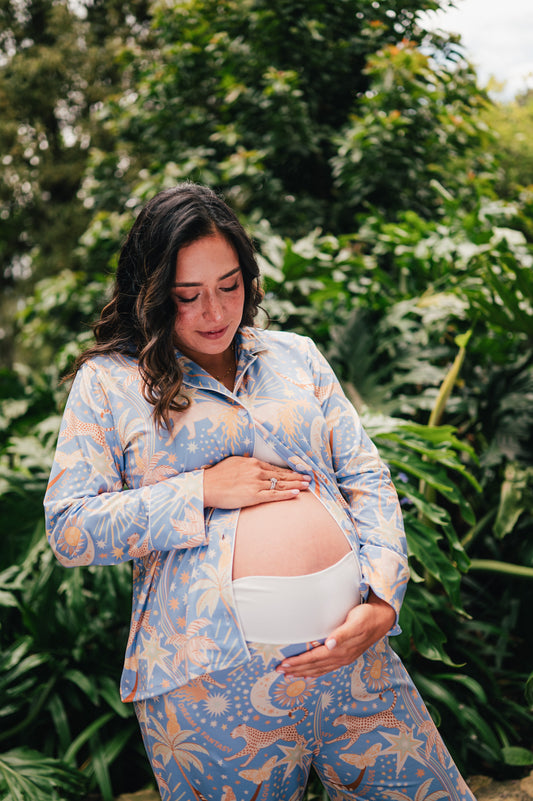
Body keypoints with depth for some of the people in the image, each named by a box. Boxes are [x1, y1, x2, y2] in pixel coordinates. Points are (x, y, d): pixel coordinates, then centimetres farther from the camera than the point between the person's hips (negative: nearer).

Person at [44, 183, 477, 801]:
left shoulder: (296, 355, 14)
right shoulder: (109, 380, 4)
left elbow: (366, 478, 9)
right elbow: (69, 530, -2)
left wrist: (382, 602, -5)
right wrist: (201, 491, -11)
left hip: (353, 650, 4)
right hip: (211, 680, -3)